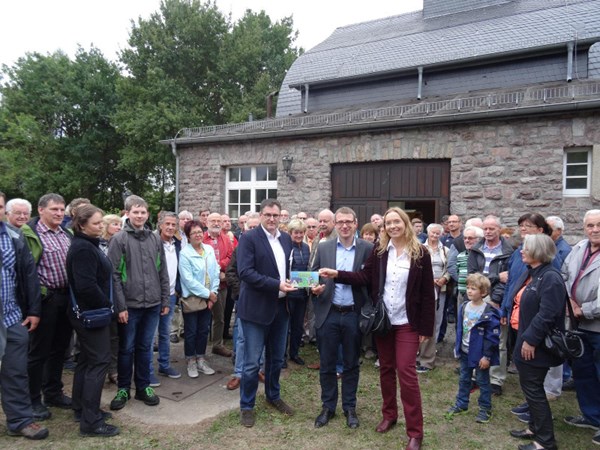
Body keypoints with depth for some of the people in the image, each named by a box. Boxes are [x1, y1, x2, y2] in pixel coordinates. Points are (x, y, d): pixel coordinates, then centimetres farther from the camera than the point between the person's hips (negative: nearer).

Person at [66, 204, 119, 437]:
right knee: (99, 361, -5)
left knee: (87, 360, 17)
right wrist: (106, 305, -15)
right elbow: (86, 285, -28)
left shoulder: (88, 245, 12)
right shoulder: (83, 249, -21)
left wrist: (105, 305, 11)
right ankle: (90, 421, 2)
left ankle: (81, 409, 29)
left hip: (88, 312, 10)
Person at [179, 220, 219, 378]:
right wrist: (207, 294, -14)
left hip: (208, 298, 5)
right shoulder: (184, 254, -13)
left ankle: (201, 360, 26)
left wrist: (213, 293, -4)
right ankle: (191, 362, 21)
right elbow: (188, 279, -17)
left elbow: (215, 273, 5)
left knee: (204, 330, 12)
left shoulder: (209, 250, 3)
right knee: (191, 332, 6)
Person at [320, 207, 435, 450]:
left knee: (406, 371, -4)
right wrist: (337, 274, -17)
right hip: (382, 320, 3)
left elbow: (427, 293, -6)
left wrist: (426, 327, -7)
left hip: (407, 323, -3)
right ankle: (389, 415, 33)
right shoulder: (379, 251, 0)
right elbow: (365, 277, -5)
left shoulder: (420, 253, -7)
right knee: (386, 369, 14)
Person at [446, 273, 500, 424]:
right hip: (465, 352, 6)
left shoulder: (489, 312, -20)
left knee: (483, 381, 10)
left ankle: (485, 409, 26)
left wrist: (487, 356, -16)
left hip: (480, 354, -6)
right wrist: (457, 347, 10)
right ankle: (461, 404, 34)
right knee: (464, 379, 19)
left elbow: (492, 336, -17)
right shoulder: (464, 307, 0)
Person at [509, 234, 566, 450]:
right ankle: (535, 428, 33)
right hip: (524, 338, 9)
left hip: (535, 345, -9)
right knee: (529, 387, 19)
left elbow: (547, 314, -26)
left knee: (533, 390, 1)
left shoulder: (550, 278, -20)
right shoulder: (529, 274, 10)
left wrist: (531, 340, -22)